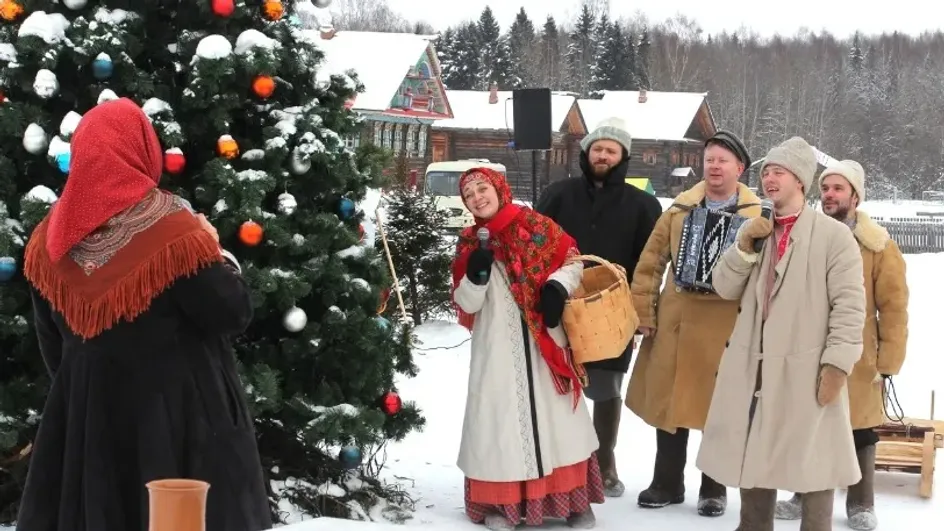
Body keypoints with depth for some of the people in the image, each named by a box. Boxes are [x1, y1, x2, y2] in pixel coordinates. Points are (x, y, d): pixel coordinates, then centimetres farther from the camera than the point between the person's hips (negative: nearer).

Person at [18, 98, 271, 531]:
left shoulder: (49, 240, -1)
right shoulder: (175, 234, -18)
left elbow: (51, 339, 9)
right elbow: (233, 316, -11)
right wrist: (220, 258, 3)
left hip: (86, 414, 5)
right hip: (175, 410, -5)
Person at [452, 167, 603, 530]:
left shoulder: (535, 225, 0)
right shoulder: (469, 243, 5)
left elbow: (573, 262, 5)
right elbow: (466, 304, 3)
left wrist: (557, 286, -14)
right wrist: (475, 275, -16)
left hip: (543, 339, -1)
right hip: (497, 348, 1)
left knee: (554, 412, 4)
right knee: (502, 415, 2)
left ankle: (574, 498, 13)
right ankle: (501, 502, 11)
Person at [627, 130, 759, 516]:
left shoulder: (757, 216, -1)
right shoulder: (680, 209, 7)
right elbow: (650, 263, 9)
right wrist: (643, 311, 4)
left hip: (728, 329, -2)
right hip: (676, 323, 3)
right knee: (669, 402, 10)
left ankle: (714, 489, 21)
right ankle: (667, 483, 24)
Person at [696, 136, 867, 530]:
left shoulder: (833, 234, -6)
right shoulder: (755, 231, 14)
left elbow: (849, 305, -11)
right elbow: (725, 288, 8)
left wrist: (837, 363, -17)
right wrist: (743, 247, -7)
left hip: (808, 371, -6)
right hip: (754, 367, 6)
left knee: (813, 460, 1)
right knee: (752, 455, 15)